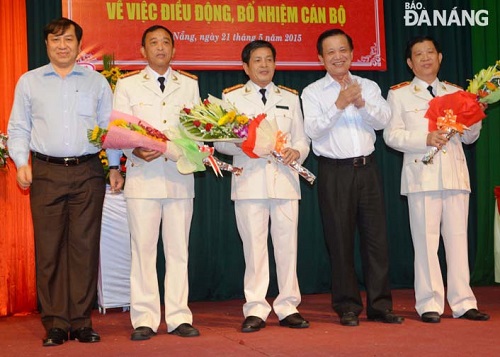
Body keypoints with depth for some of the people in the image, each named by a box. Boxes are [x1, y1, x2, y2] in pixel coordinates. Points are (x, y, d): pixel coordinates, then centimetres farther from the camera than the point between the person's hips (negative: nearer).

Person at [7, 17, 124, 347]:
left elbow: (110, 127, 12)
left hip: (88, 173, 0)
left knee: (85, 246, -1)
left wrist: (115, 167, 4)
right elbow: (18, 128, 12)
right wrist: (21, 163, -2)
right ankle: (55, 324, 3)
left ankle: (82, 321, 5)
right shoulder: (29, 82, 13)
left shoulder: (97, 82, 13)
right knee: (49, 248, -3)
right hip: (46, 173, 0)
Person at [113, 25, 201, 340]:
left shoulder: (190, 85, 14)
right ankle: (144, 320, 4)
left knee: (179, 249, 4)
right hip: (143, 175, -2)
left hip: (180, 176, 2)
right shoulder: (127, 85, 9)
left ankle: (179, 317, 10)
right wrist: (135, 150, -17)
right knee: (143, 249, -2)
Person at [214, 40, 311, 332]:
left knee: (287, 244, 2)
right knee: (254, 245, -2)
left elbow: (302, 139, 15)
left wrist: (296, 151, -7)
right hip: (249, 181, -2)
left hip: (284, 179, 2)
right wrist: (239, 144, -15)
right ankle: (256, 309, 5)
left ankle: (288, 307, 11)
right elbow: (220, 141, 6)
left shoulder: (290, 98, 17)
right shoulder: (231, 97, 9)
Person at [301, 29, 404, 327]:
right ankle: (348, 307, 10)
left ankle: (380, 305, 10)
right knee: (340, 239, 1)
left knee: (376, 235, 2)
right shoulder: (313, 92, 3)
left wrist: (362, 104, -19)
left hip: (367, 168, 2)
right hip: (335, 171, -2)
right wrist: (339, 105, -20)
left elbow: (383, 120, -1)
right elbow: (313, 129, -9)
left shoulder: (369, 87, 11)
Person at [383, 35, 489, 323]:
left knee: (458, 238, 3)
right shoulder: (399, 94, 8)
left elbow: (469, 137, 18)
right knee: (426, 240, -3)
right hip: (422, 175, -3)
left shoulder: (456, 93, 18)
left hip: (456, 174, 3)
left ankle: (463, 302, 8)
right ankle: (430, 304, 3)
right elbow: (391, 135, -1)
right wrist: (425, 139, -15)